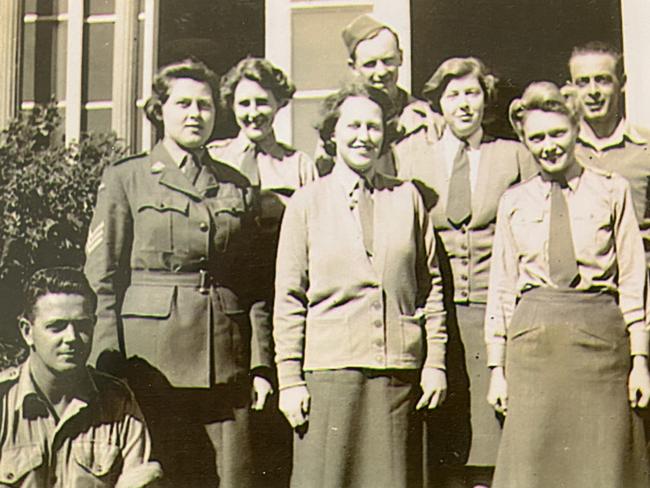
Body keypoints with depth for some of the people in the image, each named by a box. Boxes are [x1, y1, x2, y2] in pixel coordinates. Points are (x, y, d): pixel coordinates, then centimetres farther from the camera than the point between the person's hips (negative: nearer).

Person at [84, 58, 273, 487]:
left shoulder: (238, 188, 14)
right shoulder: (125, 179, 6)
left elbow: (256, 287, 13)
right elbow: (102, 282, 1)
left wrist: (261, 365, 4)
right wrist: (108, 368, -6)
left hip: (225, 361, 3)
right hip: (151, 356, -2)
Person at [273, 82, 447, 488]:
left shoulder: (407, 197, 11)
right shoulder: (307, 202, 6)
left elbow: (431, 286, 12)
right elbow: (289, 298, 4)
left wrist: (435, 363, 6)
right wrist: (290, 379, -1)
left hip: (400, 370, 2)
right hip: (330, 369, -1)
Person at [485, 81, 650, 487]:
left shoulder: (611, 191, 6)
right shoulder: (515, 201, 11)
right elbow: (502, 289, 12)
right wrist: (497, 369, 7)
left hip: (601, 336, -1)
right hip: (533, 338, 1)